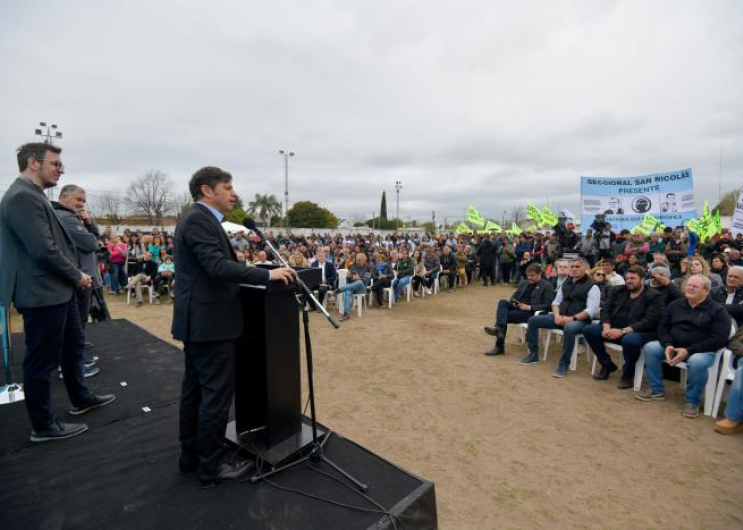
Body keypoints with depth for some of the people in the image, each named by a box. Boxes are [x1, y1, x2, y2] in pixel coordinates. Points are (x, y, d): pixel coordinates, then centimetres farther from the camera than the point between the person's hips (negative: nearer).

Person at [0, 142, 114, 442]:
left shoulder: (33, 196, 14)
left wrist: (73, 276, 8)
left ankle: (81, 399, 39)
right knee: (42, 360, 3)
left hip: (58, 290, 11)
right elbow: (44, 250, -26)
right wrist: (77, 276, -12)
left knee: (73, 347, 22)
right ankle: (43, 426, 18)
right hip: (43, 294, -11)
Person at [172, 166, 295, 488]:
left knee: (194, 390, 18)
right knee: (216, 395, 0)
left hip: (198, 320, 11)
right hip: (210, 322, -11)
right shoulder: (199, 219, -16)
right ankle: (211, 466, 13)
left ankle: (191, 456, 32)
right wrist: (267, 274, -25)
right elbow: (217, 266, -26)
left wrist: (258, 272, 13)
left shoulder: (196, 218, 16)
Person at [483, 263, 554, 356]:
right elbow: (514, 296, 24)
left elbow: (547, 305, -8)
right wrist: (514, 302, -1)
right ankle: (499, 329, -40)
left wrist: (529, 307, -16)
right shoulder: (523, 282, 20)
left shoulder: (547, 286, 0)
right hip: (518, 308, 6)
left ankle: (499, 346, -27)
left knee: (504, 315, -26)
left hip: (531, 312, -6)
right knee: (502, 302, -26)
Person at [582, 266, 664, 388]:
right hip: (614, 328, 6)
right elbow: (605, 309, 4)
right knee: (589, 330, -15)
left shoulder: (654, 296, -3)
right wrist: (607, 327, -17)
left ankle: (628, 373, -7)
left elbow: (649, 321, -15)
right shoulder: (617, 290, 11)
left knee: (629, 340, -39)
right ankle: (607, 365, 6)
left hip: (639, 332, -5)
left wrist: (623, 331, -26)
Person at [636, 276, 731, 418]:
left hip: (702, 350, -5)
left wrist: (688, 351, -21)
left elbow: (719, 339, -13)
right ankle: (657, 391, -3)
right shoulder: (675, 305, 9)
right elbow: (662, 327, 8)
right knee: (649, 348, -17)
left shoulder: (717, 310, -5)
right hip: (673, 346, 5)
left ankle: (693, 402, -12)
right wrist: (668, 345, -13)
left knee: (696, 362, -37)